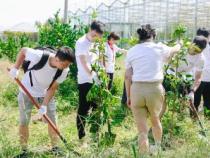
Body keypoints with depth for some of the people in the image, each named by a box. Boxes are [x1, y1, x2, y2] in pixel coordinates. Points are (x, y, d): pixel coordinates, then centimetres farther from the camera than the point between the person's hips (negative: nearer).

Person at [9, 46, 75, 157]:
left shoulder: (64, 70, -24)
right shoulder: (39, 56, -35)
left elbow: (52, 88, -14)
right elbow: (23, 51, -14)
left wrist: (44, 105, -20)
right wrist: (15, 68, -17)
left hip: (46, 94, 2)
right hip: (27, 92, -2)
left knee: (52, 120, 4)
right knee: (24, 122, 4)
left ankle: (55, 147, 24)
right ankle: (24, 150, 22)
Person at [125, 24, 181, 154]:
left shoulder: (132, 51, 8)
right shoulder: (160, 48, 6)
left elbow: (128, 77, 5)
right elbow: (174, 50, 28)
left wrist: (128, 96, 14)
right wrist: (179, 44, 51)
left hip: (136, 89, -1)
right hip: (155, 89, 1)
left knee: (142, 130, 5)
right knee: (155, 120, 27)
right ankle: (158, 148, 49)